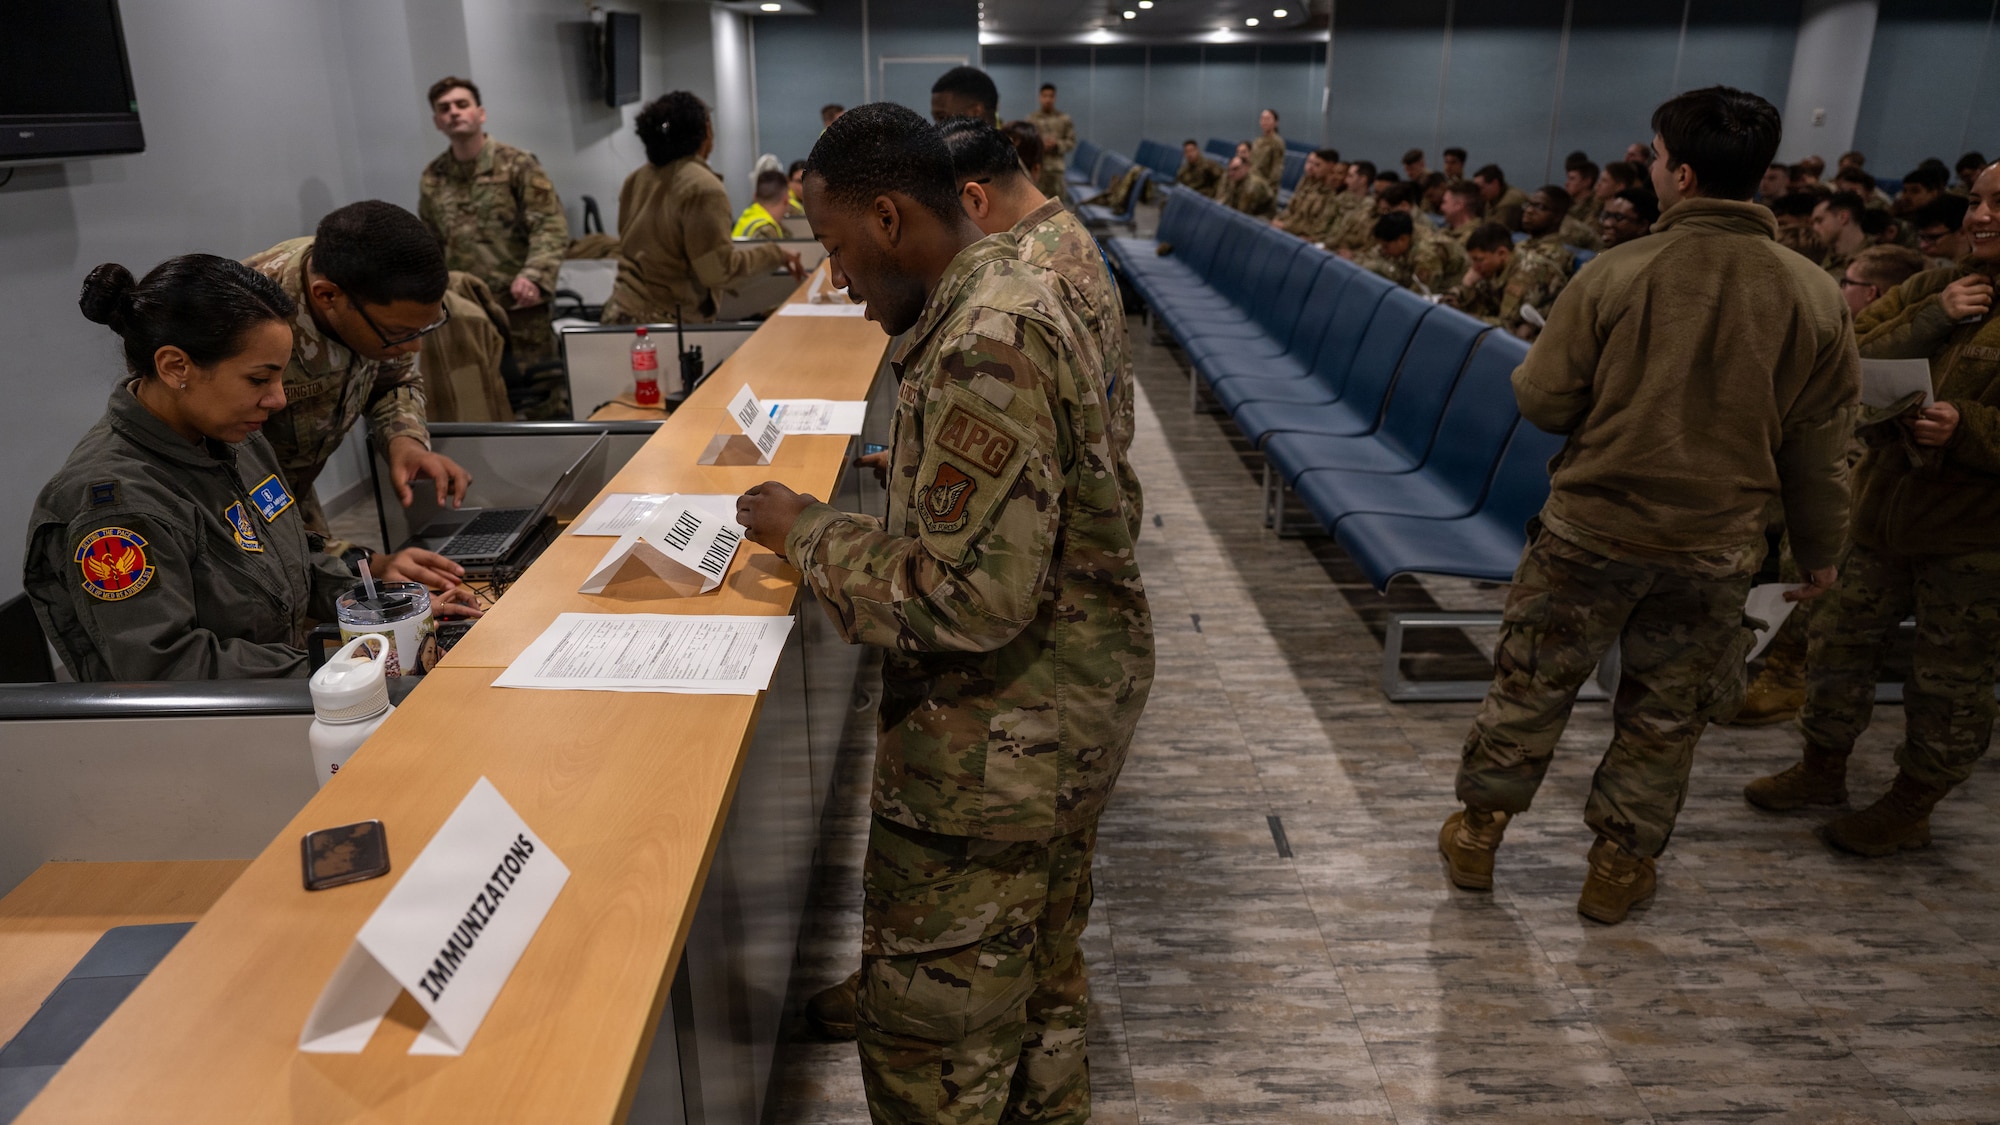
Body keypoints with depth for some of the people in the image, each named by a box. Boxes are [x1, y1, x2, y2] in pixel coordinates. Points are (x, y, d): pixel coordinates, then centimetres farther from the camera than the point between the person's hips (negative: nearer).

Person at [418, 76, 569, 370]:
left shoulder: (518, 165, -4)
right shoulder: (431, 178, 10)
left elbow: (551, 226, -11)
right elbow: (429, 244, 20)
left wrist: (534, 276, -27)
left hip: (519, 306, -4)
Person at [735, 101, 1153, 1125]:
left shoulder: (981, 351, -26)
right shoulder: (1014, 290, 7)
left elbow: (966, 599, -29)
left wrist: (805, 531, -16)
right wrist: (830, 526, 7)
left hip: (998, 747, -10)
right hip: (1071, 703, 10)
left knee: (930, 1035, 7)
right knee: (1039, 972, 27)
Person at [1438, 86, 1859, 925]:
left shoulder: (1616, 274, -15)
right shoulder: (1816, 298, -6)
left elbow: (1542, 401, -9)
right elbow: (1818, 452, 1)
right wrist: (1818, 551, 14)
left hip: (1591, 527, -2)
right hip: (1716, 548, 2)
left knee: (1530, 685, 14)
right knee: (1664, 716, 17)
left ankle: (1478, 832, 29)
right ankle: (1618, 867, 30)